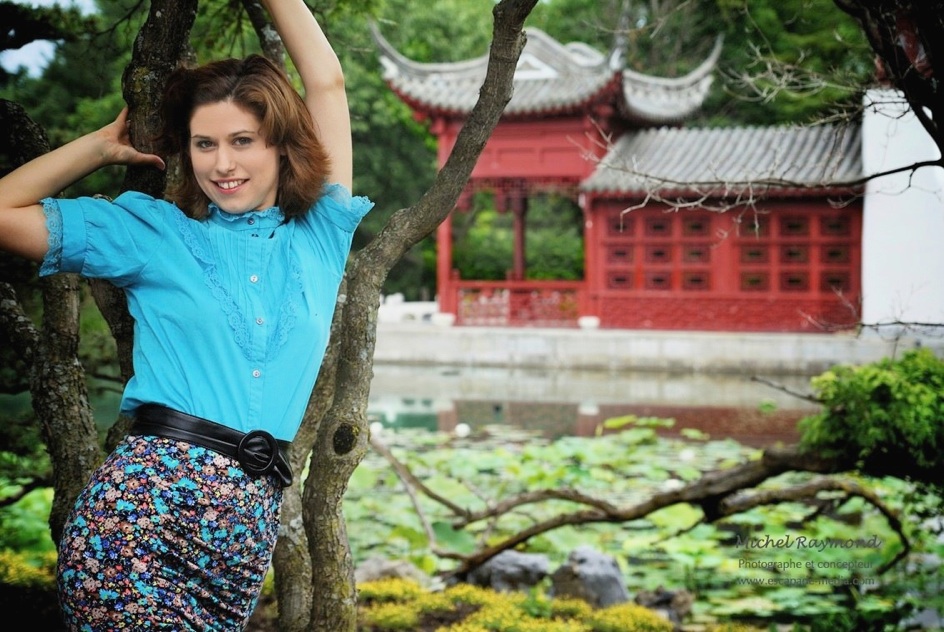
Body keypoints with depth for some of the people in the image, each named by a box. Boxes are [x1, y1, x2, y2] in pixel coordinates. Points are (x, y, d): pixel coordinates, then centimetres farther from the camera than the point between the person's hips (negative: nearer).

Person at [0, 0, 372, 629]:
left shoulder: (320, 236, 14)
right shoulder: (154, 232, 11)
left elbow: (327, 84, 17)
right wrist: (106, 145, 17)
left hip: (250, 518, 2)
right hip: (148, 501, -2)